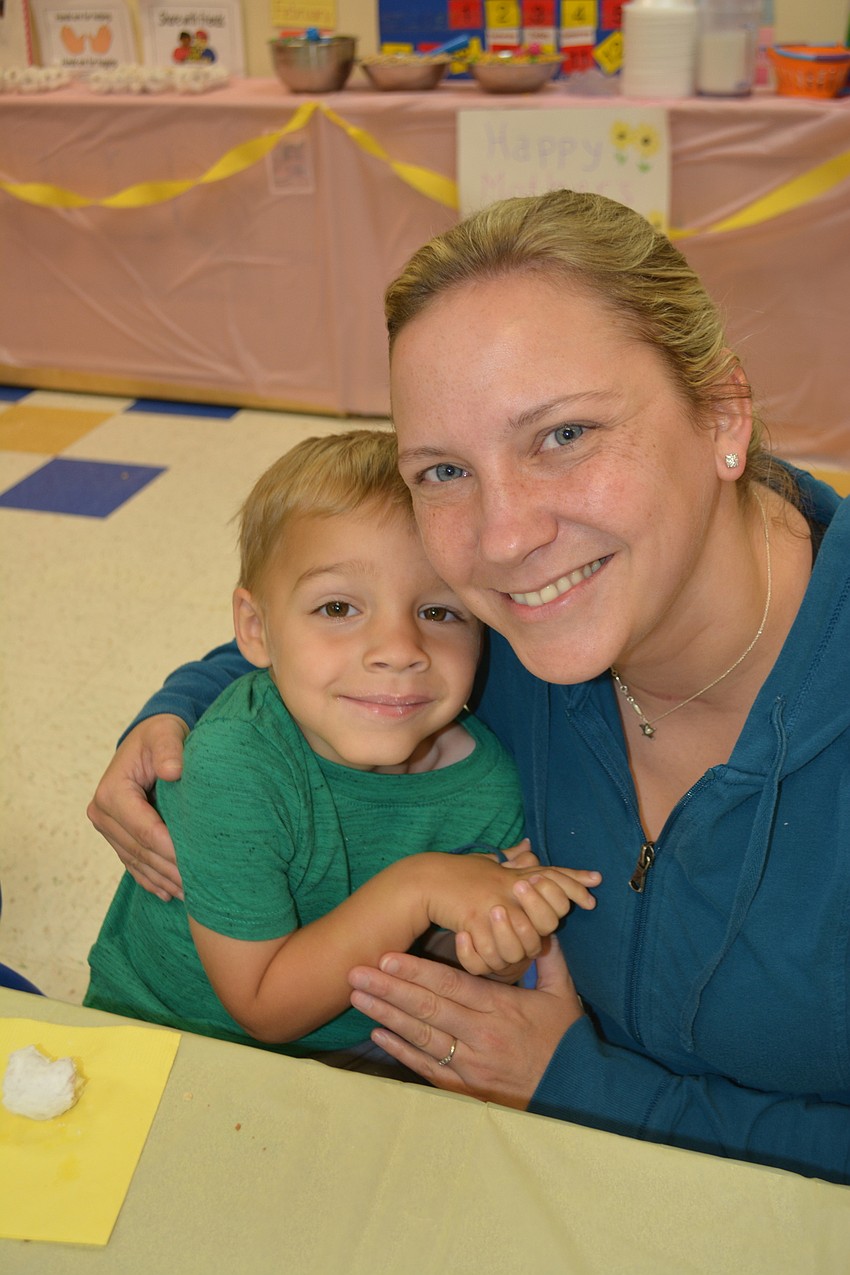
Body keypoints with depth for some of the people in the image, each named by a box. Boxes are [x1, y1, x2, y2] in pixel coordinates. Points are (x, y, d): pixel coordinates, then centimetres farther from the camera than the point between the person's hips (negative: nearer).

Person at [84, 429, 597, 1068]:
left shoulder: (489, 781, -16)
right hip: (171, 1036, -3)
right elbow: (263, 1007, -20)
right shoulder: (232, 768, -29)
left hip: (358, 1052, 3)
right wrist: (414, 889, -30)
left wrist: (490, 951, -26)